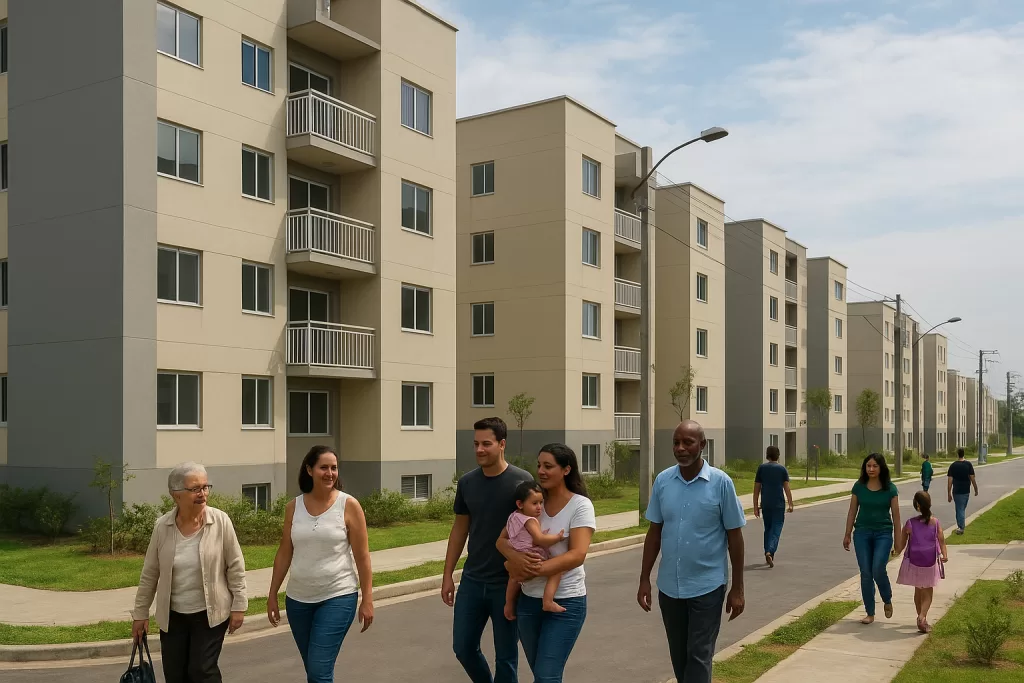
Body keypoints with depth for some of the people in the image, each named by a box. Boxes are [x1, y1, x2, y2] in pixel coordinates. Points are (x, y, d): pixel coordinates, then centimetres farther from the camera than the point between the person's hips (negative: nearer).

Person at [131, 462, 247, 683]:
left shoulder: (221, 521, -12)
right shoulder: (162, 526, -6)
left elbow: (235, 567, -6)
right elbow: (150, 574, 3)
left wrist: (239, 605, -6)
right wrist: (140, 613, 5)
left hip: (210, 614, -3)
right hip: (172, 616, 3)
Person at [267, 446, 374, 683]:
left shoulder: (349, 505, -8)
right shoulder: (293, 507, 2)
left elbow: (362, 557, -6)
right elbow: (284, 553, 8)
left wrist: (367, 600, -8)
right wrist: (272, 595, 9)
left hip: (338, 598, -4)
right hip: (298, 599, 4)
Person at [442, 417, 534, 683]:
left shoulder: (521, 481, -10)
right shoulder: (467, 482, 3)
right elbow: (459, 529, 11)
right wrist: (447, 575, 9)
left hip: (507, 583, -4)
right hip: (472, 581, 4)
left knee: (505, 656, 6)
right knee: (463, 648, 10)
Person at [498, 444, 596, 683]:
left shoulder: (580, 505, -10)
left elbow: (577, 555, -19)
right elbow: (502, 540, 1)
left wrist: (533, 571, -26)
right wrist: (515, 558, -22)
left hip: (566, 601, -5)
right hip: (528, 599, 5)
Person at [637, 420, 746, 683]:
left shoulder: (721, 482, -9)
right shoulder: (662, 481, 0)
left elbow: (734, 536, -4)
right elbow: (654, 533, 7)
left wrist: (737, 589, -4)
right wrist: (644, 579, 4)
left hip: (707, 587, -4)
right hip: (669, 587, 4)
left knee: (699, 657, 0)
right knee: (679, 657, 15)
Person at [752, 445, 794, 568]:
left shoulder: (761, 468, 4)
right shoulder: (782, 469, 0)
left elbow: (756, 489, 3)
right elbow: (787, 488, -8)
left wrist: (755, 506, 7)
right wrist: (790, 504, -6)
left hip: (765, 505, 2)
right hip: (779, 504, -2)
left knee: (768, 529, 16)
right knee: (776, 529, -2)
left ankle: (768, 554, 19)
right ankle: (770, 552, -21)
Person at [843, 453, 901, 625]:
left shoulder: (890, 489, -3)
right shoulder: (859, 486, 1)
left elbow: (895, 515, 1)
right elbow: (852, 511, 7)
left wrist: (898, 540, 1)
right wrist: (847, 535, 7)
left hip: (883, 533, -2)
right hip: (862, 533, 2)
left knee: (878, 570, -15)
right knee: (865, 573, 1)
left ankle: (887, 601, 16)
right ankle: (870, 613, 12)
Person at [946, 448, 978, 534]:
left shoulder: (953, 466, -8)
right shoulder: (968, 464, -5)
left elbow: (950, 481, -9)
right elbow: (972, 478, -6)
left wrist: (949, 494, -5)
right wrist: (976, 489, 6)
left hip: (957, 491, -2)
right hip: (966, 491, 2)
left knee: (960, 510, 4)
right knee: (962, 509, 17)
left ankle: (961, 527, 1)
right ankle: (961, 526, 25)